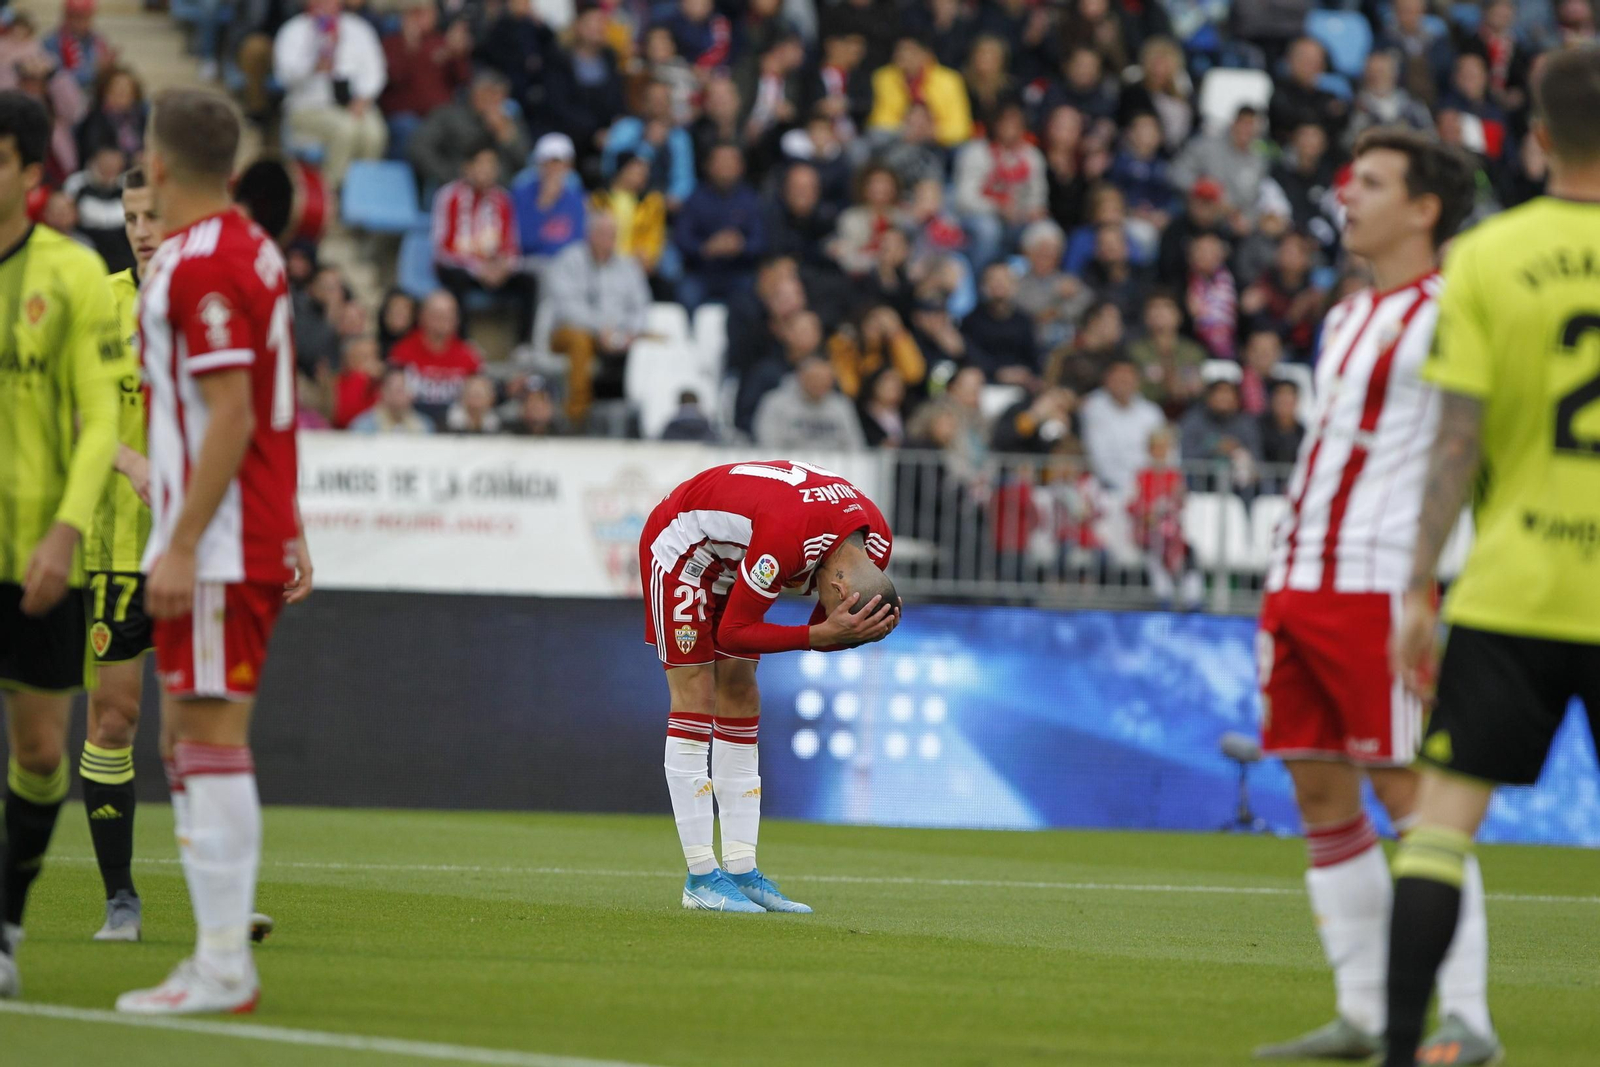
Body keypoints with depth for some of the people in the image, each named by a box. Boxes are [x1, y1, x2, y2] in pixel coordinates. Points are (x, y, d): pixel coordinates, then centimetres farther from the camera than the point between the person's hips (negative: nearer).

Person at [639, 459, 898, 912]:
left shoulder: (875, 541, -17)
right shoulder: (787, 536, -41)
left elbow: (823, 629, -5)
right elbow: (732, 633, -31)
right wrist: (824, 634, -38)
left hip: (732, 563, 8)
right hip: (682, 547, -8)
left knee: (740, 698, 2)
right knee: (696, 701, -11)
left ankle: (742, 870, 1)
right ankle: (701, 877, -11)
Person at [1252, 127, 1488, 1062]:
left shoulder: (1446, 315, -7)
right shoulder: (1347, 318, 19)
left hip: (1382, 587, -8)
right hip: (1301, 580, 8)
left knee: (1407, 791, -10)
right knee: (1320, 792, 7)